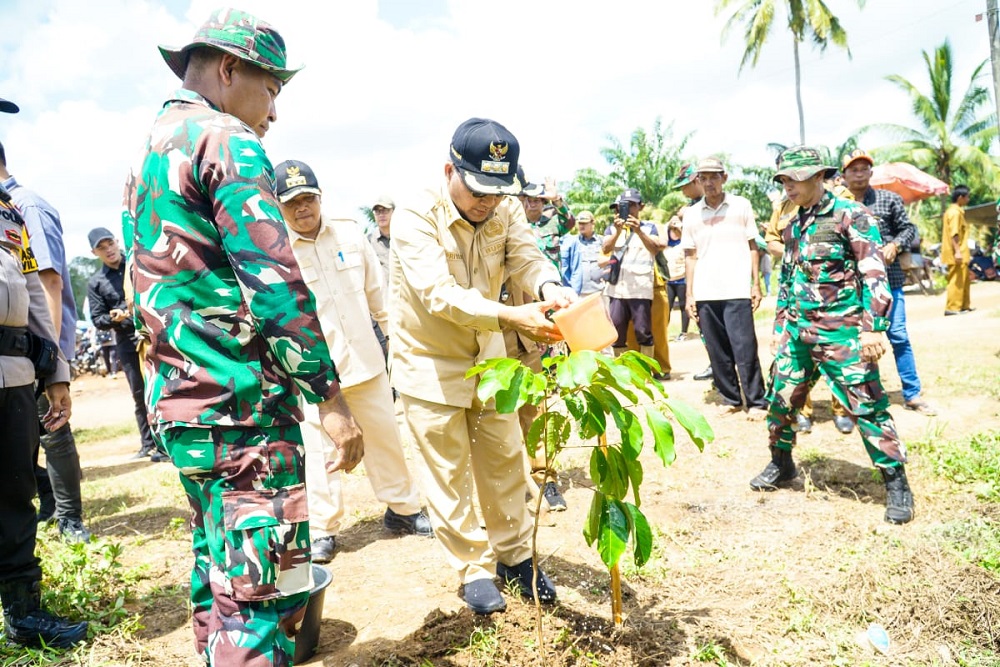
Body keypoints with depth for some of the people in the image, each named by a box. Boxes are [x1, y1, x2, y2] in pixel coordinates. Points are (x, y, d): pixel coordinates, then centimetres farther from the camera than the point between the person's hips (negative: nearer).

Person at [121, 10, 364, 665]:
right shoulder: (227, 142, -8)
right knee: (264, 589, -5)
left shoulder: (146, 156, 21)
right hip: (241, 407, -10)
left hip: (178, 403, 10)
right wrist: (328, 394, -16)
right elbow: (275, 281, -18)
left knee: (219, 574, 20)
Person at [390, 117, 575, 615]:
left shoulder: (505, 210, -9)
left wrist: (550, 286, -43)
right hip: (429, 363, -4)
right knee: (449, 474, 6)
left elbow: (526, 258, -19)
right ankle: (474, 569, 23)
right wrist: (512, 316, -48)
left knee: (504, 461, 13)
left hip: (487, 357, 5)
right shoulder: (416, 218, -24)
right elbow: (441, 294, -35)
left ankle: (514, 556, 31)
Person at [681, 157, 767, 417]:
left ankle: (756, 402, 4)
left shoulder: (741, 206, 6)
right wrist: (689, 294, 5)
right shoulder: (691, 213, 10)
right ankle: (730, 398, 17)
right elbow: (690, 256, 10)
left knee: (745, 349, -5)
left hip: (737, 291, -2)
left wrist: (756, 284, -1)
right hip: (705, 294, 3)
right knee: (718, 351, 6)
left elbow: (752, 246, 7)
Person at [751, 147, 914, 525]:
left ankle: (896, 483, 13)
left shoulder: (851, 216, -7)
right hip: (799, 333, 7)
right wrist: (780, 327, 20)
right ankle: (781, 465, 29)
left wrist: (873, 328, -17)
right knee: (780, 401, 9)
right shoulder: (792, 227, 14)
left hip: (842, 333, -6)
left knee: (867, 407, -3)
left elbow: (874, 275, -12)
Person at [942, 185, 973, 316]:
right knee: (957, 281, -8)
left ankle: (964, 306, 24)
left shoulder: (952, 211, 18)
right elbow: (954, 234, -23)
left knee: (964, 280, 17)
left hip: (959, 254, 11)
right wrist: (957, 251, -27)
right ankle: (952, 308, -6)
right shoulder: (955, 212, -14)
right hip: (957, 254, -11)